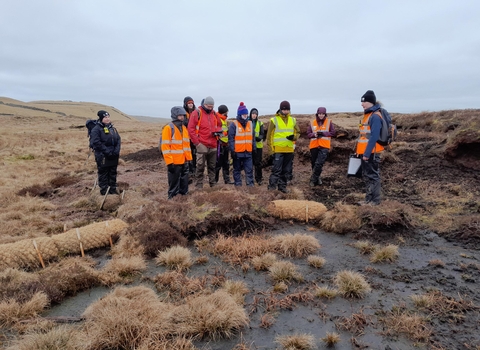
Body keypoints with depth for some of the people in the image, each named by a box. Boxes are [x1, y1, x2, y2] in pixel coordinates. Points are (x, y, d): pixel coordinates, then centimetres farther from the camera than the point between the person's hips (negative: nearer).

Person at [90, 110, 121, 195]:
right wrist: (107, 152, -18)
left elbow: (118, 140, 11)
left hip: (114, 156, 6)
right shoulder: (96, 129, -8)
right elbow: (96, 143, -15)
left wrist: (117, 150, -5)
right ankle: (104, 190, 12)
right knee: (103, 174, 2)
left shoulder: (112, 128, 13)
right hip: (103, 156, -6)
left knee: (113, 173, 14)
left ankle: (113, 189, 26)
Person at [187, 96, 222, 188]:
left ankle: (213, 184, 25)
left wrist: (218, 131, 0)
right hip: (202, 145, -5)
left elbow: (219, 125, 24)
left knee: (212, 167, 14)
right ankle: (199, 186, 5)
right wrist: (196, 142, -13)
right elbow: (191, 128, -10)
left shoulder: (214, 114, 12)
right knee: (200, 167, -2)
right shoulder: (197, 113, -5)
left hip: (213, 145, 6)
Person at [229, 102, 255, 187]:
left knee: (249, 169, 2)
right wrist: (232, 150, -13)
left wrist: (254, 148, 13)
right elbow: (231, 138, -9)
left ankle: (250, 184, 8)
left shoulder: (250, 124, 11)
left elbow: (253, 137, 16)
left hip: (248, 152, 4)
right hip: (237, 152, -4)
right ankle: (238, 184, 16)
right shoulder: (234, 124, -6)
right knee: (237, 169, 8)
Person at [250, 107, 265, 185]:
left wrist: (259, 138, -18)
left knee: (258, 162, 0)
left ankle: (259, 178, 9)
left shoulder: (260, 123, 6)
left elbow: (262, 134, 3)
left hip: (258, 145, 0)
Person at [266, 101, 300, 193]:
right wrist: (271, 148, -9)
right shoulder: (274, 120, -3)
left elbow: (298, 132, 18)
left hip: (289, 150, 5)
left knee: (286, 170, 11)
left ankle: (282, 186, 23)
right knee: (277, 169, -8)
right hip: (278, 149, -5)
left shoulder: (293, 120, 11)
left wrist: (294, 137, -6)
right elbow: (269, 135, -3)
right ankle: (272, 186, 0)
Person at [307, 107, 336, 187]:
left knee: (319, 164, -14)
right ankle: (317, 178, 30)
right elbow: (308, 134, 6)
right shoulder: (312, 123, 6)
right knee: (314, 163, 11)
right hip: (314, 146, 3)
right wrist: (314, 134, -15)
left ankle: (313, 179, -3)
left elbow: (332, 133, 0)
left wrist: (323, 133, -14)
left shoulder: (328, 122, 2)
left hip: (324, 146, -3)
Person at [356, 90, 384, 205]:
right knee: (366, 176, 14)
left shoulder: (375, 116, -15)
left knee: (373, 176, -2)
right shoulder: (367, 115, 15)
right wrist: (360, 151, 19)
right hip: (365, 152, 10)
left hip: (371, 153, -10)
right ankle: (369, 199, 22)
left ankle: (375, 200, 7)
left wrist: (367, 153, -23)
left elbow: (374, 137, -21)